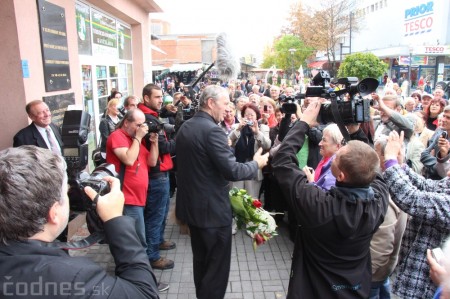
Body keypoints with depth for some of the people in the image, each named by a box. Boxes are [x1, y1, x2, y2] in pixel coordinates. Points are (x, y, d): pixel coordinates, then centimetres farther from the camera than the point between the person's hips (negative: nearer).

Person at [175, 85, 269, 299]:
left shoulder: (185, 127, 7)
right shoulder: (212, 130, -22)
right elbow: (232, 171, -25)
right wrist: (256, 164, -7)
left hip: (192, 205, 9)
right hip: (212, 208, -9)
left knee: (201, 261, 23)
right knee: (216, 265, 7)